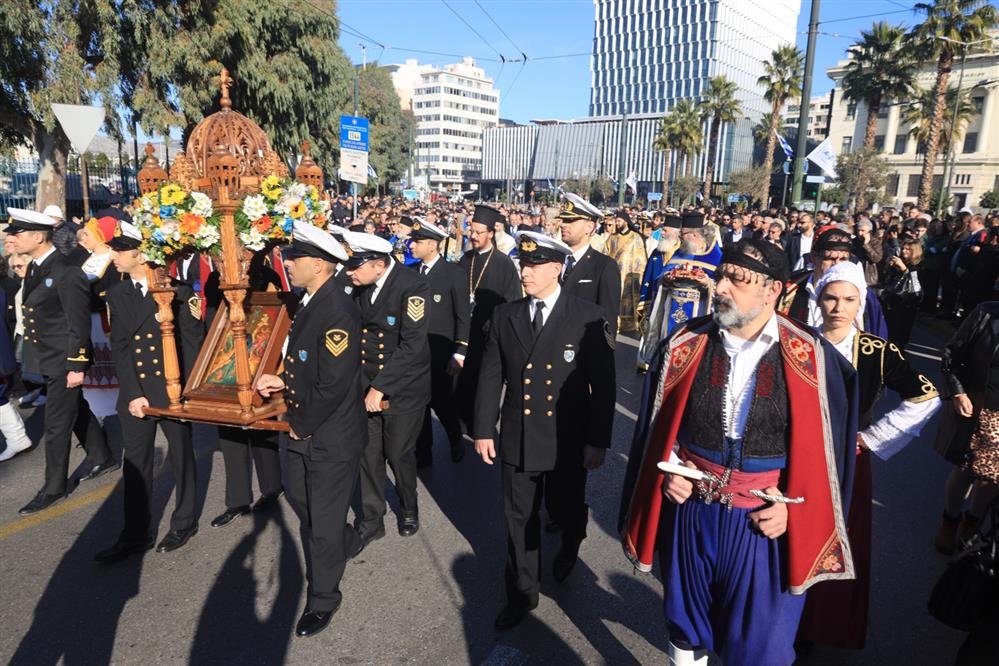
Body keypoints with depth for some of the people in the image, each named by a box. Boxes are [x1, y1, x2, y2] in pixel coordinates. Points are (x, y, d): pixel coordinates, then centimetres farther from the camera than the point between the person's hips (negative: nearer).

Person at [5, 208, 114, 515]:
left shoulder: (67, 274, -22)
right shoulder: (34, 268, 6)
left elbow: (79, 324, -20)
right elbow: (35, 313, 14)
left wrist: (76, 366, -19)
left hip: (64, 361, -9)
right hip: (47, 358, 9)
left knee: (57, 425, 2)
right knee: (76, 409, 21)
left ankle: (54, 488, 16)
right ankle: (101, 457, 38)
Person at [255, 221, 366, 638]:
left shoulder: (338, 312, -26)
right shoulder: (310, 302, 4)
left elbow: (333, 384, -28)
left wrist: (302, 426, -16)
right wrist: (282, 381, 1)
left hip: (331, 438, -9)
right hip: (303, 431, 9)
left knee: (323, 522, 8)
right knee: (298, 498, 26)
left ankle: (323, 599, 30)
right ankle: (347, 543, 52)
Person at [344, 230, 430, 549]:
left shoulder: (413, 287, -20)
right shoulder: (360, 285, -1)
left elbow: (412, 345, -23)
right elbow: (354, 329, 6)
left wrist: (380, 388, -20)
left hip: (403, 388, -4)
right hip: (365, 385, 5)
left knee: (399, 454, 9)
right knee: (368, 454, 9)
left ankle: (409, 508, 39)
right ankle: (371, 520, 29)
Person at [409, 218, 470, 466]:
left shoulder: (453, 272, -7)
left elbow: (463, 315, -7)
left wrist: (459, 353, -11)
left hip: (441, 352, -4)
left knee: (442, 401, 4)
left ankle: (456, 440, 33)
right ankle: (423, 452, 24)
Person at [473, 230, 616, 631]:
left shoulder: (589, 319, -11)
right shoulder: (505, 316, 1)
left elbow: (603, 385, -9)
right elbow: (491, 377, 3)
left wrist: (598, 441, -9)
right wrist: (483, 429, 3)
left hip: (567, 443, -2)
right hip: (516, 439, 3)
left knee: (565, 510, 19)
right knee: (520, 519, 12)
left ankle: (570, 546, 55)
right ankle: (522, 594, 32)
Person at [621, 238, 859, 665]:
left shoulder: (810, 357, -9)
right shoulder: (686, 345, -3)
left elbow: (828, 444, -2)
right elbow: (657, 425, 7)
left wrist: (794, 507, -10)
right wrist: (667, 469, -6)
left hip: (768, 523, -2)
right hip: (689, 512, 2)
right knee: (686, 627, 21)